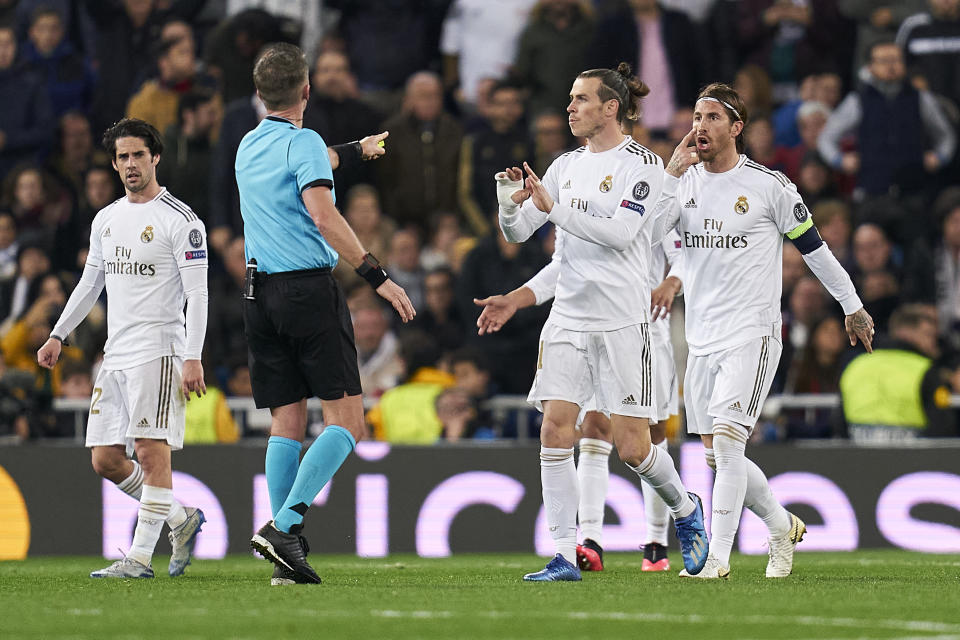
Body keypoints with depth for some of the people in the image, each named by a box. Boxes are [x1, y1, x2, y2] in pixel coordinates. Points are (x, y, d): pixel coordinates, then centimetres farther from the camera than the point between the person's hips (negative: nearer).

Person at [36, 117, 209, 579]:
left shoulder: (180, 221, -6)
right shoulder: (106, 220, 16)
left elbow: (197, 294, -10)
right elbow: (90, 283, 26)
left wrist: (193, 358, -17)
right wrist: (58, 336, 19)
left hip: (158, 351, -8)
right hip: (115, 356, 8)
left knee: (152, 452, -11)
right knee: (105, 459, 3)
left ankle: (140, 557, -11)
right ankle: (181, 519, 20)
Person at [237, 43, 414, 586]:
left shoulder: (250, 148, 17)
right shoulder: (303, 142, -7)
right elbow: (323, 215, -20)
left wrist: (355, 150, 56)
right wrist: (376, 275, -19)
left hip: (261, 294, 7)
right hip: (310, 288, -7)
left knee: (287, 423, 6)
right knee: (346, 421, -5)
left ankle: (287, 558, -2)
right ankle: (285, 523, -21)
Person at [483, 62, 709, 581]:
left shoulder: (642, 164, -5)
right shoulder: (566, 166, 13)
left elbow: (619, 232, -18)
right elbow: (517, 232, 14)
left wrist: (553, 208, -20)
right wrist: (509, 201, -7)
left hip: (622, 320, -5)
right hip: (567, 318, 5)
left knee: (631, 447, -4)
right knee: (555, 430, -9)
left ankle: (685, 510, 26)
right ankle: (565, 555, -6)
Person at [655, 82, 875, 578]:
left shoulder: (768, 185, -5)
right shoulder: (685, 182, 7)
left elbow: (813, 246, 4)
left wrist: (852, 306, 9)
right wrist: (671, 173, -14)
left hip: (751, 333, -5)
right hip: (702, 338, 6)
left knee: (726, 437, -19)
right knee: (716, 456, 8)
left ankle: (718, 558, -20)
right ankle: (782, 527, 30)